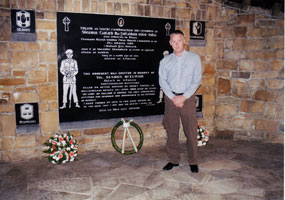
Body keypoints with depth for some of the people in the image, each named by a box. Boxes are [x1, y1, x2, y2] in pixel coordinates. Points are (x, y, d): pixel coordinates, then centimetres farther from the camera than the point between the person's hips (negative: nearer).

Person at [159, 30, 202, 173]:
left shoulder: (194, 58, 4)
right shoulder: (165, 61, 9)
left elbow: (197, 79, -2)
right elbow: (162, 81, 2)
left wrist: (184, 97, -12)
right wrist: (173, 98, -11)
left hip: (187, 98, -2)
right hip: (171, 98, 2)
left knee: (191, 131, 0)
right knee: (171, 131, 6)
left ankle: (193, 161, 14)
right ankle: (174, 160, 19)